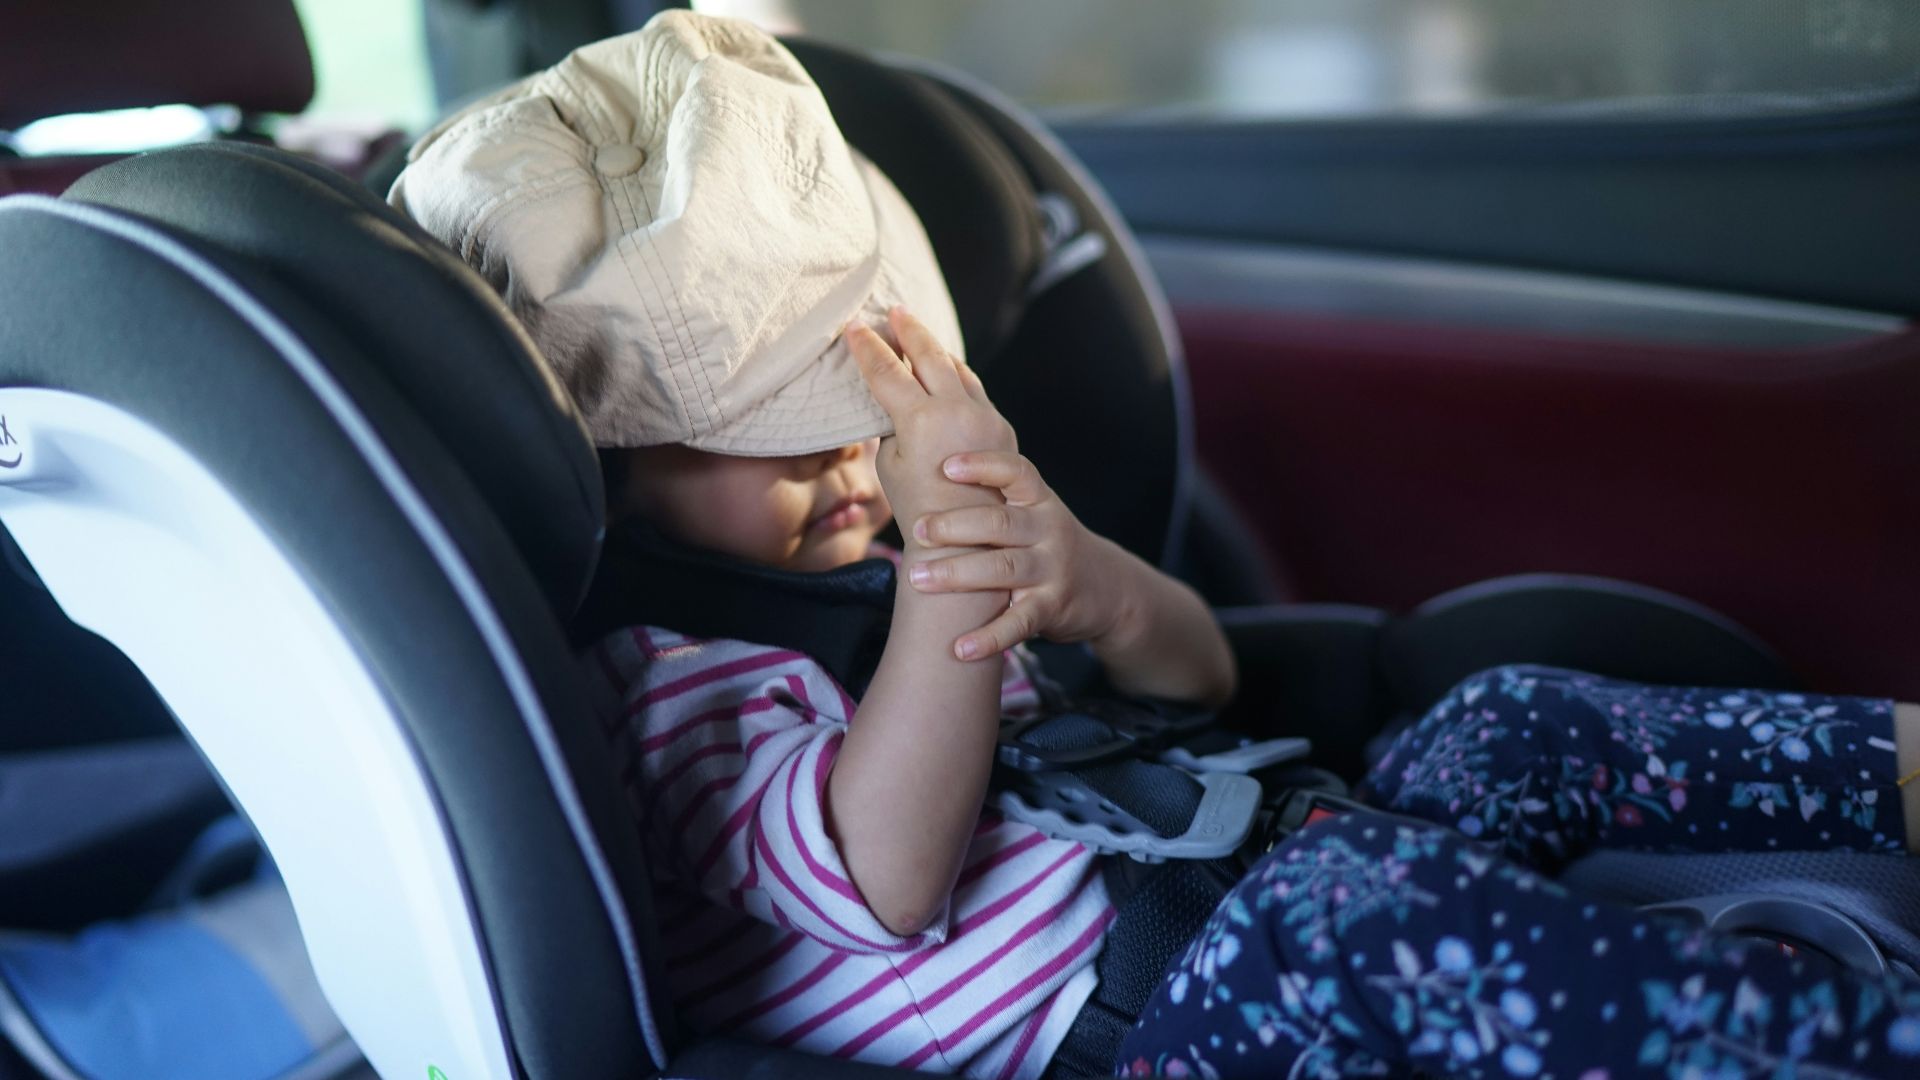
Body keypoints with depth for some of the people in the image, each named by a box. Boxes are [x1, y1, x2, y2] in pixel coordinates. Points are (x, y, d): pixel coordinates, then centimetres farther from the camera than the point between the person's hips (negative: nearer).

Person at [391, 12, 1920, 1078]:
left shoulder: (873, 559, 20)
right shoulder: (652, 671, -3)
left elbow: (1205, 677, 13)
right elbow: (880, 884, -20)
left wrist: (1095, 590, -13)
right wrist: (947, 569, -27)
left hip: (1220, 929, 9)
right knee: (1358, 886, -35)